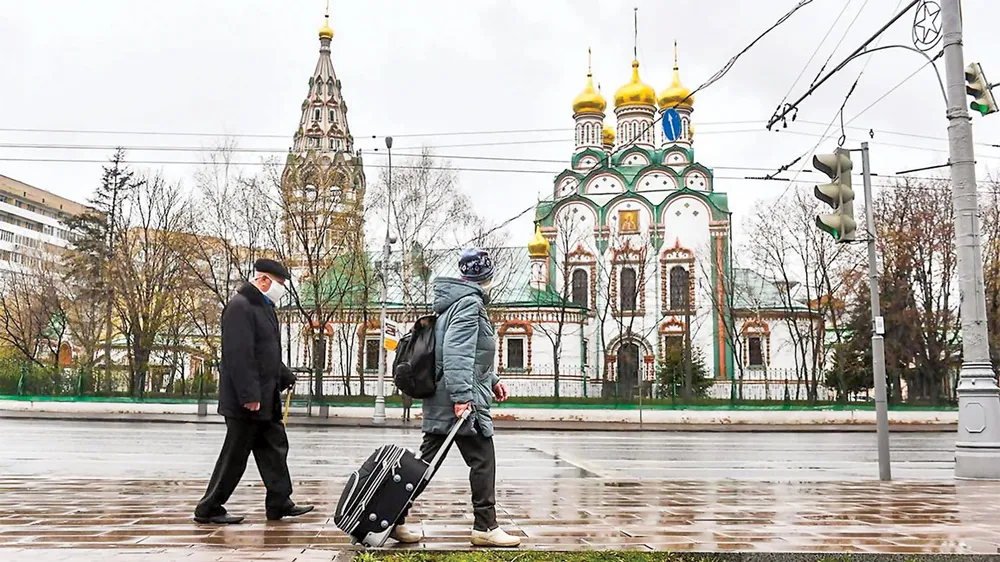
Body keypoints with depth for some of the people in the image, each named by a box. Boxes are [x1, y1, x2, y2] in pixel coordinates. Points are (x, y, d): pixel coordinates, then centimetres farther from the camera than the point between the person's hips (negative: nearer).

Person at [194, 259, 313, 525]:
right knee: (235, 455, -1)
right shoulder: (240, 306, -17)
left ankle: (280, 503, 22)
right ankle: (208, 510, 10)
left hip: (266, 399, 10)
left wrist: (285, 376, 16)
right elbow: (238, 355, -23)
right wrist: (249, 395, -25)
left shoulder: (264, 307, 15)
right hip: (247, 401, -10)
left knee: (275, 450, 13)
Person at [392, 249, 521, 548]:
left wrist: (492, 379, 29)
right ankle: (485, 528, 7)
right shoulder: (470, 303, -12)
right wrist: (462, 396, -27)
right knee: (483, 461, 0)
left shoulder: (458, 300, 19)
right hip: (463, 400, -10)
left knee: (426, 460, 10)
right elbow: (456, 352, -23)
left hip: (441, 400, 10)